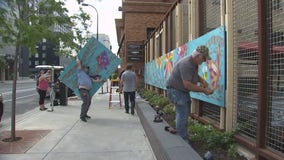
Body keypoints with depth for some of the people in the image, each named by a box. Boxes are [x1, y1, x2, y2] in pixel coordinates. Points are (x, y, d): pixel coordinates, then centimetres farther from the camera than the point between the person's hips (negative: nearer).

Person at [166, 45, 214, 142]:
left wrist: (202, 81, 2)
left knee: (184, 114, 16)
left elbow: (195, 75, 22)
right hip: (175, 90, -10)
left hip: (184, 91, 10)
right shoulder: (186, 64, -29)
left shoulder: (194, 63, 3)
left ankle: (182, 136, 29)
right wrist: (203, 90, -26)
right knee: (183, 115, -12)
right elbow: (187, 84, -32)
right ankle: (183, 141, -4)